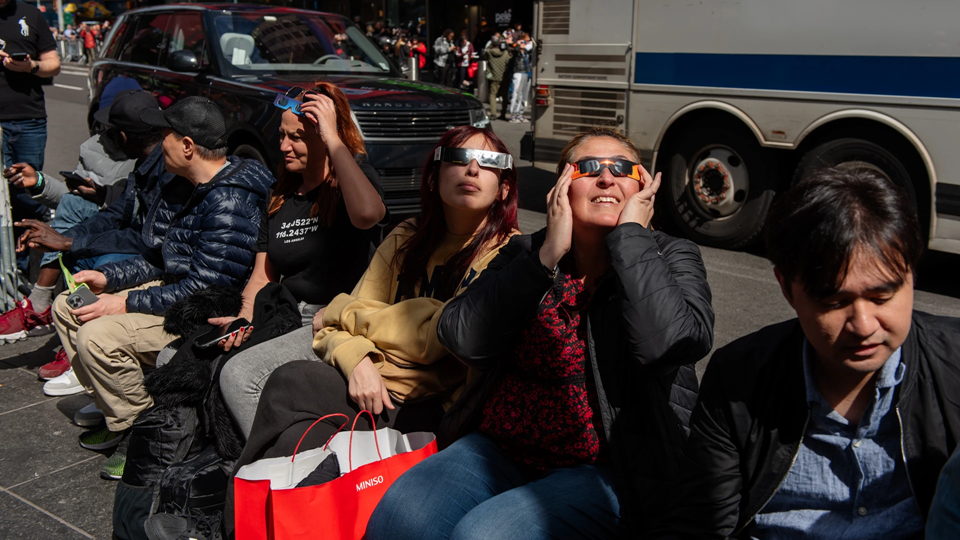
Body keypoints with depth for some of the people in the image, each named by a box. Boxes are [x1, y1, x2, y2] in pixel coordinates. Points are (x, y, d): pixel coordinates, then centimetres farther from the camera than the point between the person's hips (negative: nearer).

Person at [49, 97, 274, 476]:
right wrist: (108, 277, 2)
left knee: (97, 336, -25)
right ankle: (110, 403, 18)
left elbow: (205, 288, -27)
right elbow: (161, 258, 14)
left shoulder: (230, 204, -27)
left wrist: (127, 303, -21)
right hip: (175, 287, 11)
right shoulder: (188, 186, 6)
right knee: (67, 306, 10)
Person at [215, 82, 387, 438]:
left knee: (240, 373, -25)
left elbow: (368, 214, -31)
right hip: (287, 320, 8)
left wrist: (333, 138, -22)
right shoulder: (280, 199, 17)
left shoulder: (350, 183, -4)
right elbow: (262, 276, 18)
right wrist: (244, 319, -4)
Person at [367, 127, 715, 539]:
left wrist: (631, 233, -14)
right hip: (500, 449, 3)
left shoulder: (670, 258, 2)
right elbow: (462, 339, -9)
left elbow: (672, 343, -21)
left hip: (606, 470, -3)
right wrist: (547, 255, -12)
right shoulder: (525, 253, 8)